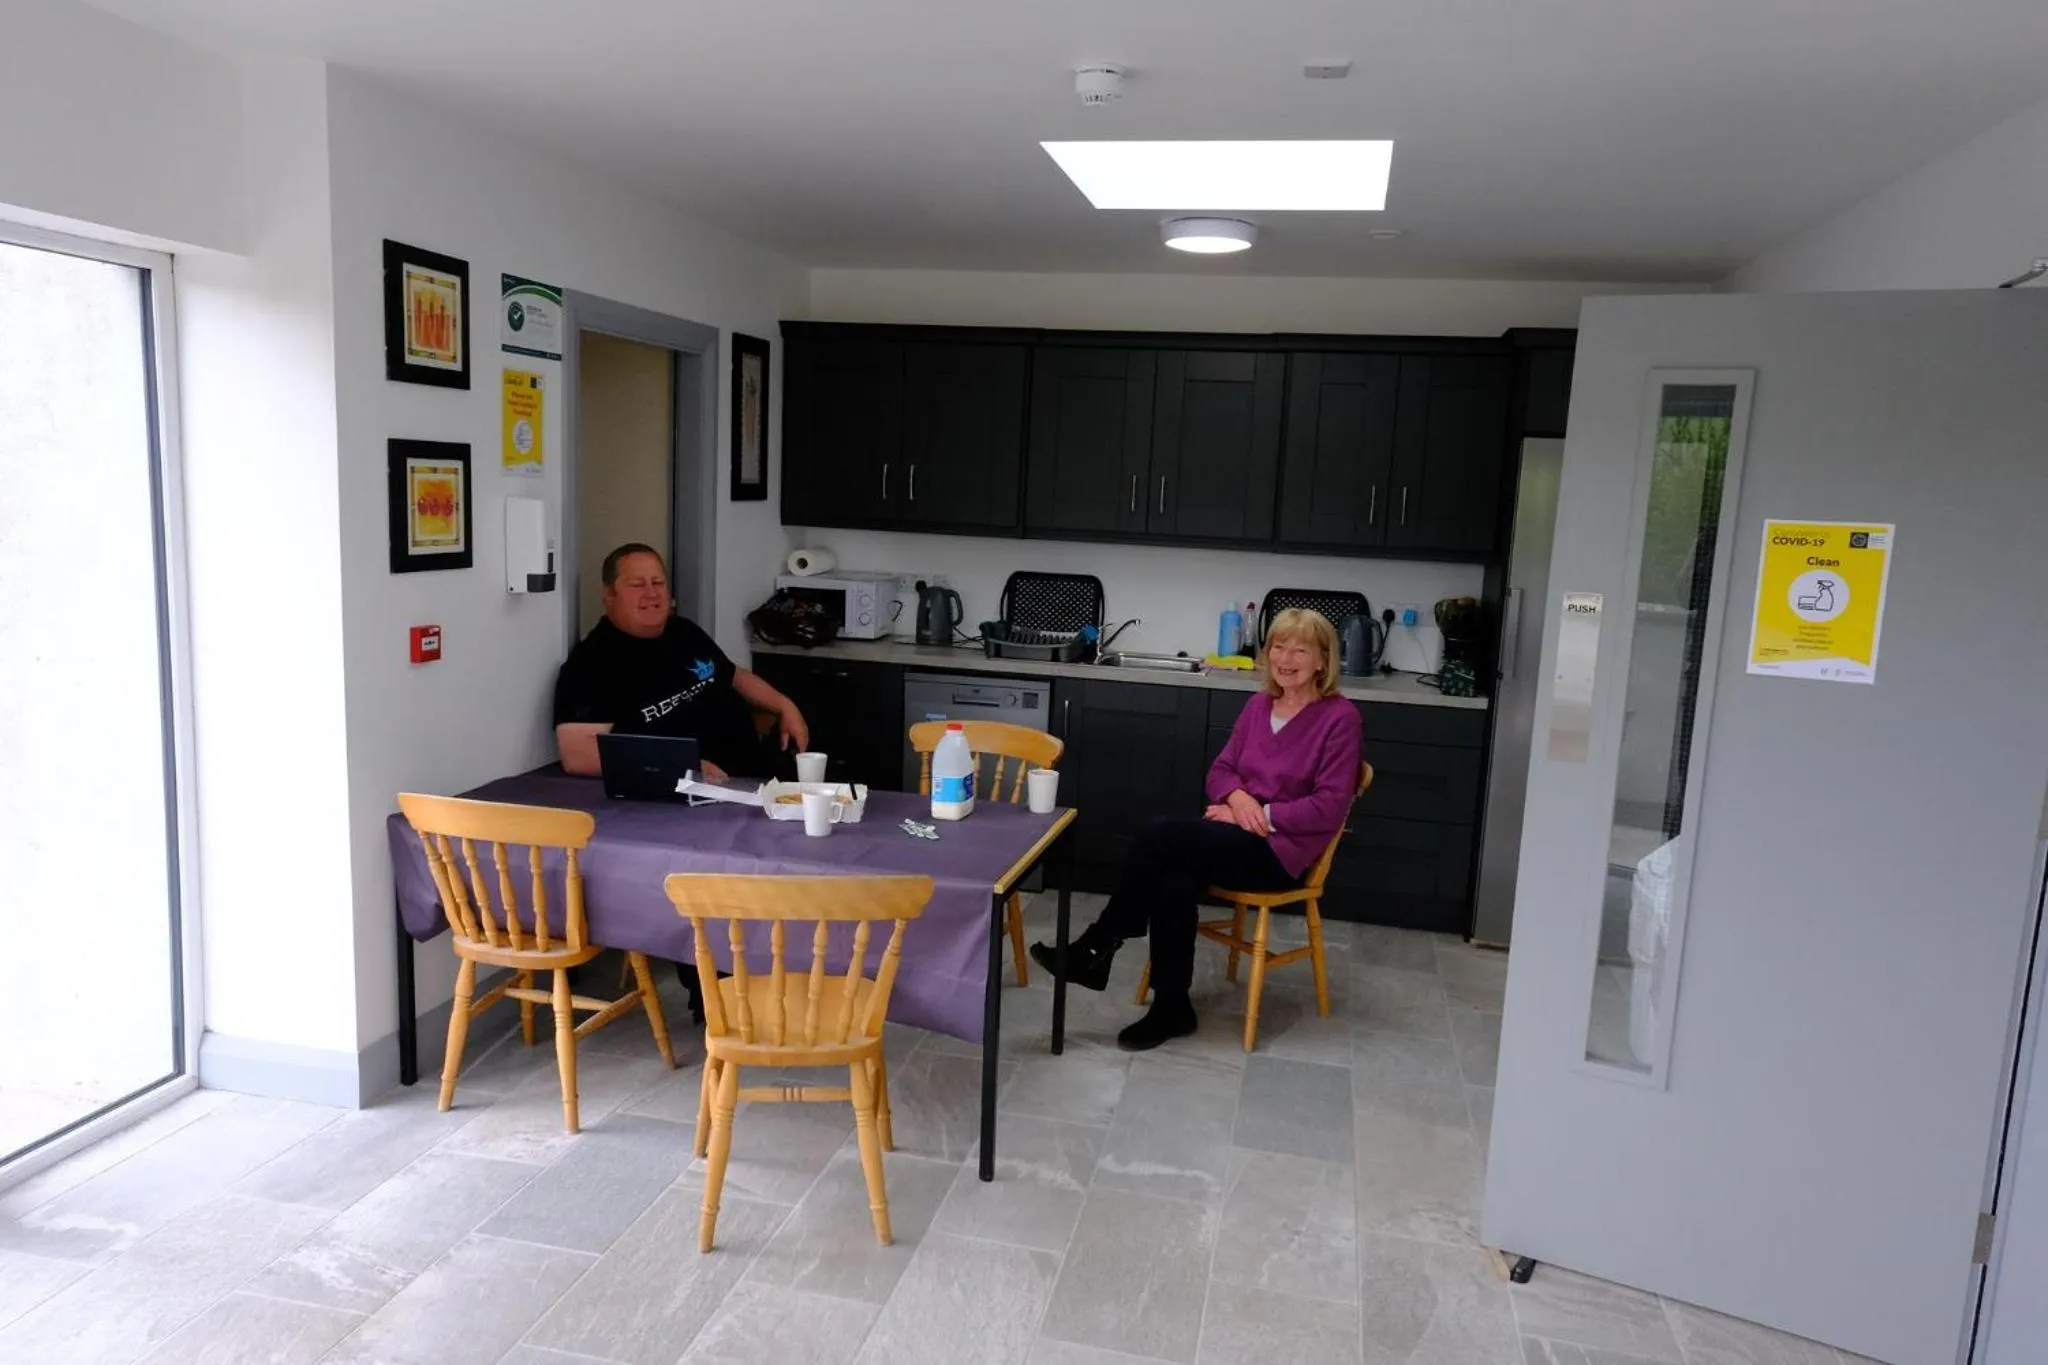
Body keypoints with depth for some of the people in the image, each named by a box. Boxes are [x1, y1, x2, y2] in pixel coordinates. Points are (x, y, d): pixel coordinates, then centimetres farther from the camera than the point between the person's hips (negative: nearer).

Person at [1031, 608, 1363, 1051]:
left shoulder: (1339, 717, -8)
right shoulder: (1258, 706, 11)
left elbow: (1329, 807, -13)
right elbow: (1220, 770, 13)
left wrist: (1261, 814, -15)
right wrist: (1237, 796, -10)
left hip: (1282, 850, -6)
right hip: (1238, 837, 6)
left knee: (1161, 834, -25)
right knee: (1172, 880, -28)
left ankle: (1095, 947, -13)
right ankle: (1171, 1008, -18)